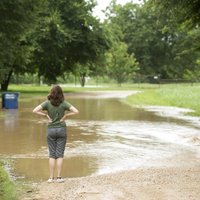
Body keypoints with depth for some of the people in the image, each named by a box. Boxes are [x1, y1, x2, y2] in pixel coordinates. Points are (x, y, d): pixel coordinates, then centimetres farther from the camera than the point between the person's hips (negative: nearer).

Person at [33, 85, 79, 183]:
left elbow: (35, 110, -15)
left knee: (52, 154, 7)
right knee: (60, 154, 6)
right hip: (61, 129, 0)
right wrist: (65, 116, -5)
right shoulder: (64, 103, -7)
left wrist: (46, 115, -7)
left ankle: (51, 177, 6)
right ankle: (59, 177, 5)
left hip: (51, 130, 1)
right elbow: (76, 111, -15)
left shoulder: (47, 103, -6)